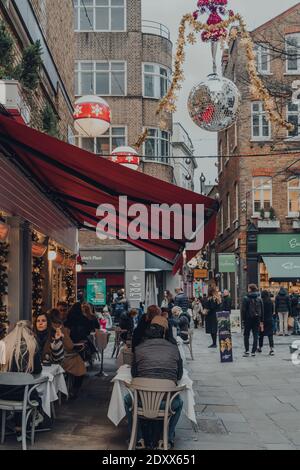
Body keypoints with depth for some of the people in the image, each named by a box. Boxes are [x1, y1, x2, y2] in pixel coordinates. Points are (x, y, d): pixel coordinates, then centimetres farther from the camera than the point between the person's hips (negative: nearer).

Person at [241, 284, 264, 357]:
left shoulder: (246, 299, -9)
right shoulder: (259, 299, 4)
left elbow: (243, 310, -10)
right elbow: (262, 311, 6)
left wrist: (243, 319, -2)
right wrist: (261, 322, 9)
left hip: (248, 319, -3)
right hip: (257, 319, 3)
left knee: (246, 335, 8)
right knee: (255, 336, 6)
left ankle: (247, 351, -1)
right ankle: (253, 352, 4)